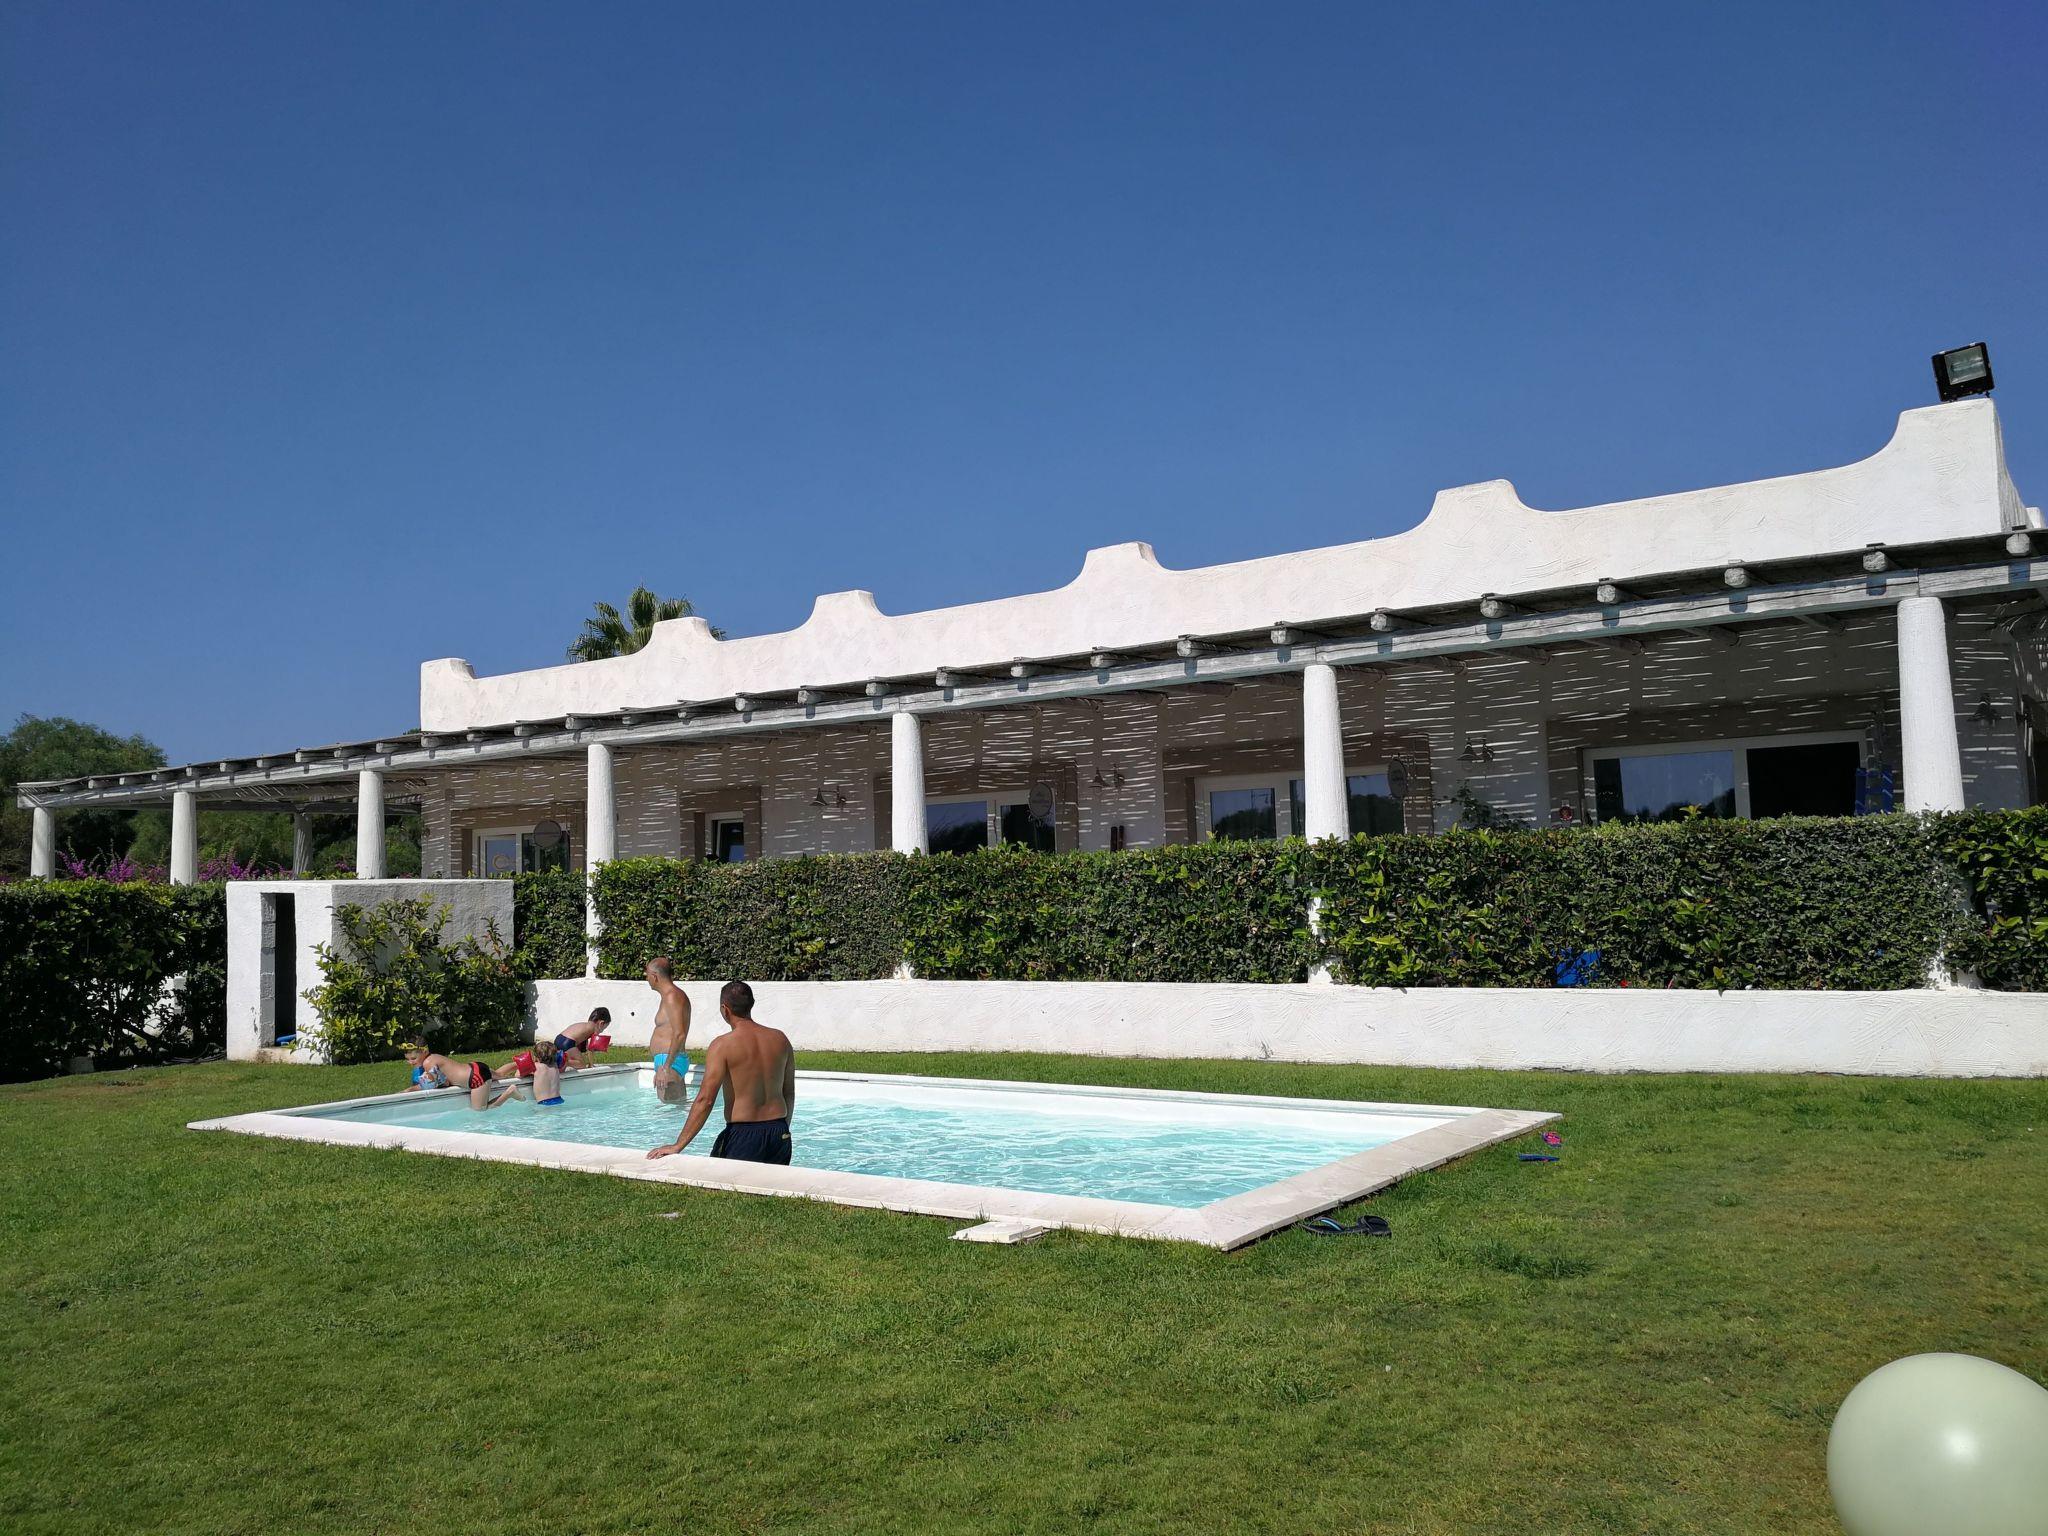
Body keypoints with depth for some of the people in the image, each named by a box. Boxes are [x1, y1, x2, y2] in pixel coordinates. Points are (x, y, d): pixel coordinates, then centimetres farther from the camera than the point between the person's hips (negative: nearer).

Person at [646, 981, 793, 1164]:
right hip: (779, 1131, 5)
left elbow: (705, 1099, -16)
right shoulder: (780, 1039, 4)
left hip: (743, 1134, -5)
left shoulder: (723, 1045, -11)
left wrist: (678, 1145, -14)